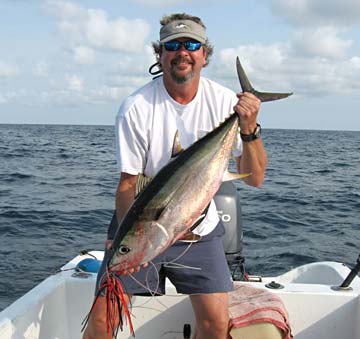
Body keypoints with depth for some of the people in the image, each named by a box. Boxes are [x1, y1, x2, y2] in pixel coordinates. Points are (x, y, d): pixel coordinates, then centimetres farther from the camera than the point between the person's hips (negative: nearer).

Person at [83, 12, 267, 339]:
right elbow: (128, 183, -14)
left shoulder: (225, 102, -10)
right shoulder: (136, 108, -16)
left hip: (199, 230, 2)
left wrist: (249, 128, -28)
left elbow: (254, 178, -11)